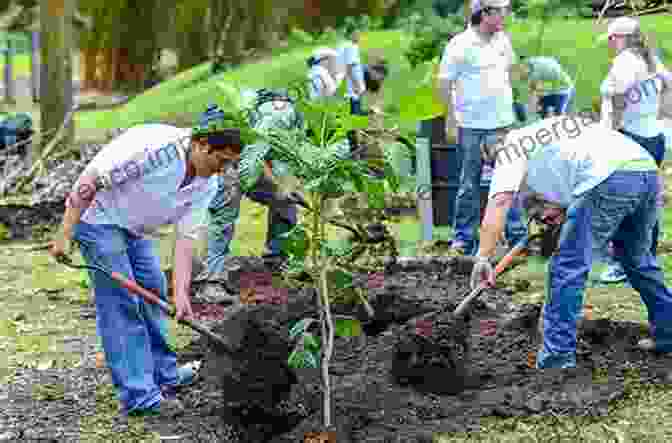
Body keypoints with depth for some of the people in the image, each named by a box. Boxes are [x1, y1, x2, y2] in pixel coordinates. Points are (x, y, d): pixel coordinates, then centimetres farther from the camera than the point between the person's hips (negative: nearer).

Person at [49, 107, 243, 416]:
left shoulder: (206, 185, -8)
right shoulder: (153, 145, -32)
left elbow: (186, 238, -8)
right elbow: (89, 181, -29)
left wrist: (181, 293, -17)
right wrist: (65, 235, -28)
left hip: (134, 228, 8)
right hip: (98, 217, -8)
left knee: (153, 294, 15)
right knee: (122, 304, -10)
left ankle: (165, 373, 30)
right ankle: (139, 395, -7)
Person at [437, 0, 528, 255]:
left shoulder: (502, 40, 8)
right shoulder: (460, 45, -10)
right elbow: (444, 84, -8)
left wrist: (508, 97, 15)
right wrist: (452, 120, -10)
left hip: (503, 124, 5)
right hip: (472, 127, -5)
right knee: (469, 185, 1)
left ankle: (517, 234, 17)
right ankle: (463, 238, 10)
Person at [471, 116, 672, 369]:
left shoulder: (511, 148, 13)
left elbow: (499, 201, -2)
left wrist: (483, 257, -6)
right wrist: (560, 207, 27)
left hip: (611, 178, -8)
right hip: (648, 170, 8)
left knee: (568, 267, 2)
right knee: (637, 257, 28)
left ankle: (558, 357, 2)